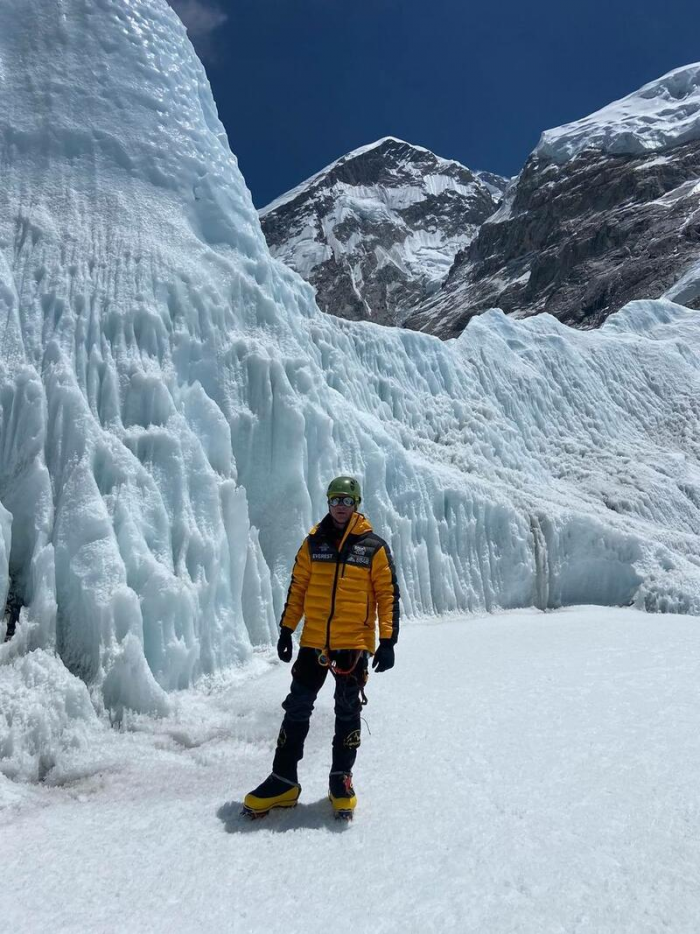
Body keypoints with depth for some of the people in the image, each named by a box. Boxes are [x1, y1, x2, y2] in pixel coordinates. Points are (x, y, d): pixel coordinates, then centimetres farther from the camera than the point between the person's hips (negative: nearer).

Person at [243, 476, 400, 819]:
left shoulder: (374, 547, -3)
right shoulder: (314, 542, 5)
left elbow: (388, 595, -2)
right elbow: (297, 587, 9)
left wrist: (387, 641, -7)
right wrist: (286, 629, 6)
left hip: (354, 644, -2)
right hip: (313, 642, 3)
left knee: (347, 712, 9)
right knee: (296, 709, 7)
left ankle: (341, 779, 26)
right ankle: (283, 780, 20)